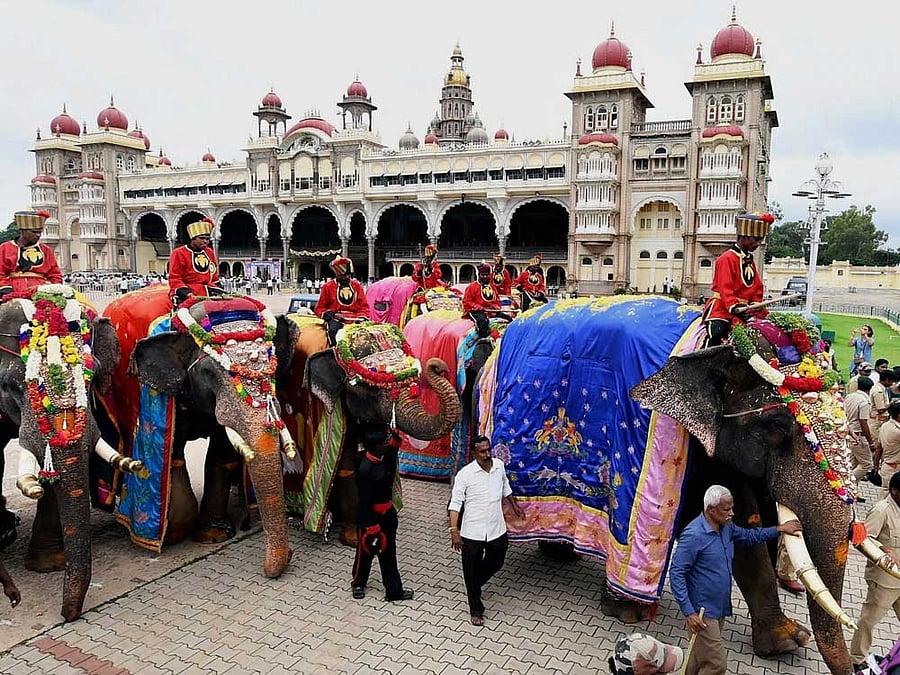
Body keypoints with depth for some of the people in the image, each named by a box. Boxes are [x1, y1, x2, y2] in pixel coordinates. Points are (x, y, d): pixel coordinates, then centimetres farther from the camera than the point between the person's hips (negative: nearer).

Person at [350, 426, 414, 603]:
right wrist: (371, 527, -19)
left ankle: (394, 590, 23)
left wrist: (395, 436, -1)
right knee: (366, 551, 15)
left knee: (388, 553, 14)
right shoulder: (365, 469, -27)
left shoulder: (384, 459, -5)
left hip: (387, 513, 7)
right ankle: (358, 583, 39)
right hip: (370, 516, -7)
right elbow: (365, 502, -23)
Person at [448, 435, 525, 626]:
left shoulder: (499, 465, -2)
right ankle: (476, 610, 26)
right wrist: (454, 530, -21)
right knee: (472, 572, 7)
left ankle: (475, 585, 49)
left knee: (495, 563, 21)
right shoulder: (465, 474, -17)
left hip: (497, 530, 5)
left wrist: (515, 506, 29)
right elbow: (455, 504, -14)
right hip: (472, 532, -4)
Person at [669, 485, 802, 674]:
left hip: (719, 608, 8)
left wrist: (779, 529, 16)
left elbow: (749, 536, 25)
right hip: (702, 612, -8)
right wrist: (688, 612, -23)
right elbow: (676, 574, -22)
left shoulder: (726, 527, 3)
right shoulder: (694, 535, -23)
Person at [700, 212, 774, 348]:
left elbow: (757, 289, 17)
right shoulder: (727, 258, -9)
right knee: (716, 335, -26)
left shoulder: (750, 261, 19)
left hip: (743, 309, 9)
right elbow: (725, 289, -19)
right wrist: (734, 308, -30)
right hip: (721, 309, -9)